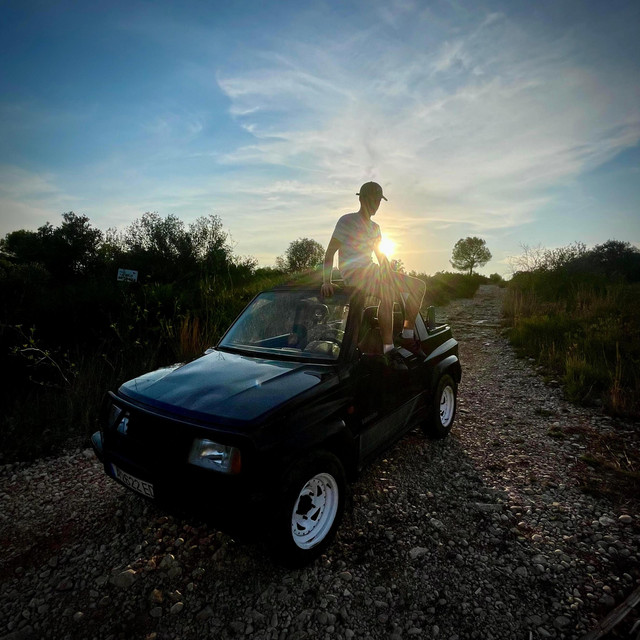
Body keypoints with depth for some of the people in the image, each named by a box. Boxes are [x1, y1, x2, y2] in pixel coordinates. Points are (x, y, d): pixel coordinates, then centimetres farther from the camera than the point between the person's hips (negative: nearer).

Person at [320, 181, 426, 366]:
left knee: (418, 286, -1)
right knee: (387, 292, -37)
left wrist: (390, 274, 3)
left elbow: (381, 256, 22)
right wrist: (326, 281, -21)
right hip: (352, 273, -8)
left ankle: (408, 336, 0)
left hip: (370, 271, 8)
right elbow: (329, 253, -9)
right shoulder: (347, 221, -3)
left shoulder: (374, 227, 20)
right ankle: (388, 348, -33)